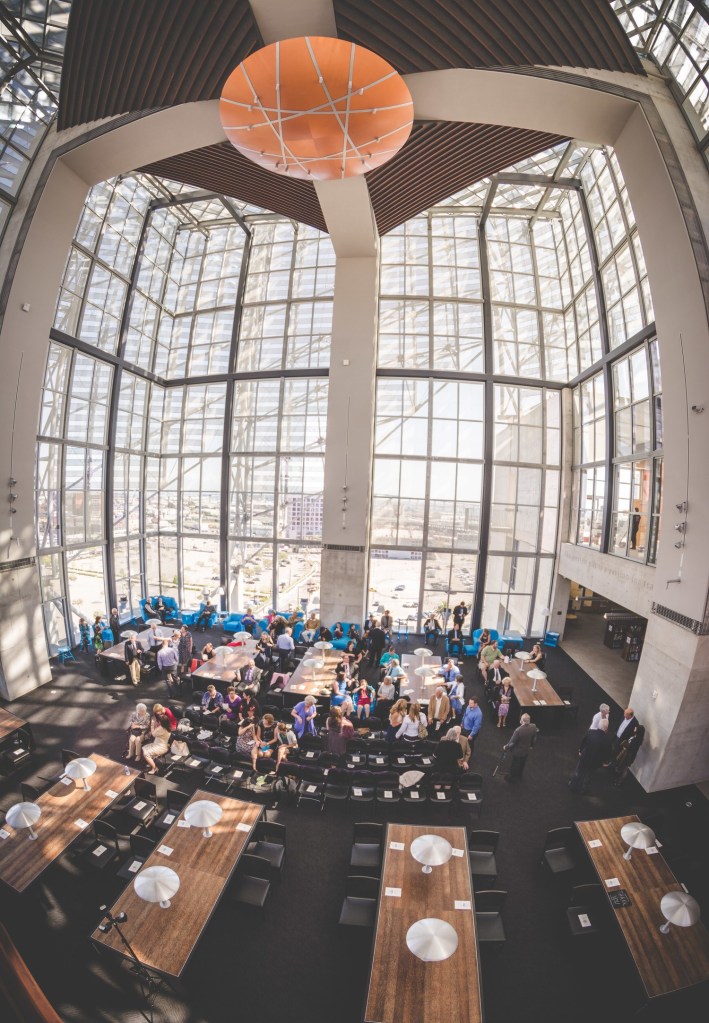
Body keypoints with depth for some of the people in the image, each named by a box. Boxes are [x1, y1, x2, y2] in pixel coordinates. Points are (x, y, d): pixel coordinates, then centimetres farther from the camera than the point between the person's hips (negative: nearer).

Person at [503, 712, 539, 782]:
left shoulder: (518, 730, -37)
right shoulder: (533, 727, -21)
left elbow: (512, 742, -24)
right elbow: (534, 738, -1)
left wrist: (506, 747, -5)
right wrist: (532, 745, 19)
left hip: (517, 751, -5)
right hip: (526, 751, 5)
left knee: (515, 765, 19)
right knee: (522, 764, 28)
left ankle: (512, 777, 39)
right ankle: (519, 776, 49)